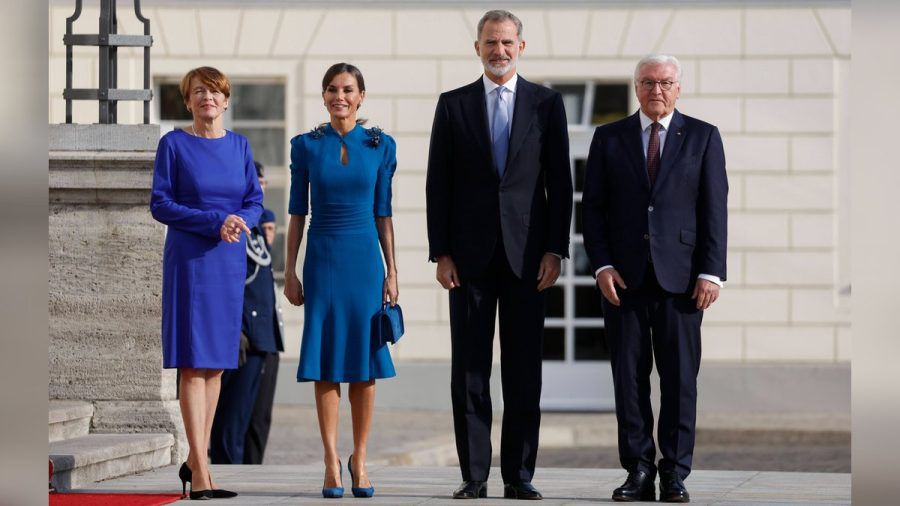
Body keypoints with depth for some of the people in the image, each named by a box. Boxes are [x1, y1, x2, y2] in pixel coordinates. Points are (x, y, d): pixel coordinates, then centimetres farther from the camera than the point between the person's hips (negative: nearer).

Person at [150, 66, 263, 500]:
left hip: (230, 258, 5)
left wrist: (241, 221, -14)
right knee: (193, 363, -7)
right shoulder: (174, 144, -3)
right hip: (188, 257, -4)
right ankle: (200, 474, -10)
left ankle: (197, 458, 18)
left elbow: (255, 201, 9)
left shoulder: (239, 146, 9)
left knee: (217, 361, 7)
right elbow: (160, 204, -7)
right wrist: (215, 221, -17)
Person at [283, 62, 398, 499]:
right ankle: (332, 463, 2)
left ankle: (359, 459, 12)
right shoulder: (306, 146, 3)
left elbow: (383, 214, 7)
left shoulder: (380, 146, 5)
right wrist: (290, 271, 1)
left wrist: (391, 271, 3)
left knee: (365, 363, 2)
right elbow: (297, 213, 6)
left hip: (365, 258, 1)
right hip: (323, 258, -1)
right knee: (325, 363, -2)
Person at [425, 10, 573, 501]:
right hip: (470, 253, 0)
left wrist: (555, 250, -4)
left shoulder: (546, 103, 7)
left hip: (526, 253, 0)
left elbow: (560, 182, 4)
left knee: (524, 371, 1)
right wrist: (441, 253, -3)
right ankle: (474, 475, 4)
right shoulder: (453, 105, 7)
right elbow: (438, 184, 5)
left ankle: (519, 475, 5)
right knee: (469, 369, 1)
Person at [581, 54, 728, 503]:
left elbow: (714, 209, 2)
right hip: (624, 278, 1)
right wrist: (602, 265, -4)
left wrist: (711, 272, -6)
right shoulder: (609, 138, 10)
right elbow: (593, 207, 8)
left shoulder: (703, 137, 7)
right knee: (628, 375, 1)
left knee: (680, 377, -1)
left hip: (680, 277, -1)